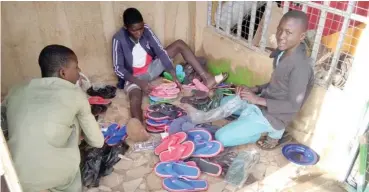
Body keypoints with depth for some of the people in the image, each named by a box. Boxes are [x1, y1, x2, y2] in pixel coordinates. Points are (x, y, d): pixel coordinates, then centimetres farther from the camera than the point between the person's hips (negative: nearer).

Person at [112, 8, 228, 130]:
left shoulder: (146, 30, -9)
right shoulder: (119, 39, -20)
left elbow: (160, 51, -11)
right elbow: (118, 69, -19)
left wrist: (174, 75, -19)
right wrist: (139, 83, -32)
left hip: (151, 67, 5)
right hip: (134, 77, -5)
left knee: (180, 44, -6)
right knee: (135, 99, -39)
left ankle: (206, 78, -14)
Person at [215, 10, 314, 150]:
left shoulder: (300, 66, -29)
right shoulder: (283, 52, -3)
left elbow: (294, 105, -24)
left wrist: (258, 99, -24)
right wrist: (255, 89, -5)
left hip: (273, 115, -9)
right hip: (262, 103, 9)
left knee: (221, 137, -11)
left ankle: (272, 132, 1)